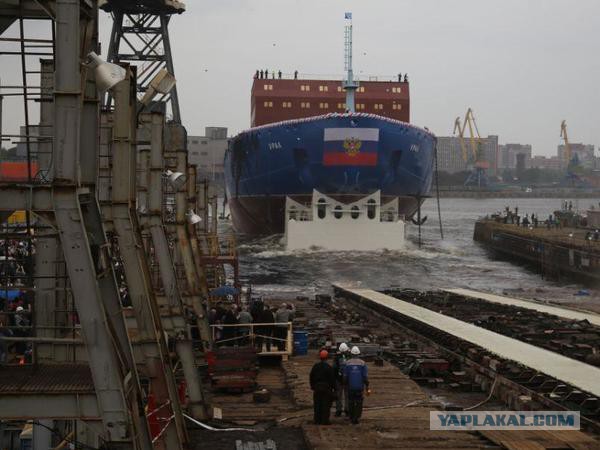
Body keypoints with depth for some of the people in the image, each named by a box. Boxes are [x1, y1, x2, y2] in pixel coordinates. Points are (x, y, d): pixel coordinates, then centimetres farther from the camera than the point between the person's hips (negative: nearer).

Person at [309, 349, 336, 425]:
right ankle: (325, 420, -2)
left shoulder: (315, 366, 5)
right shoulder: (329, 367, -11)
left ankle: (317, 420, 12)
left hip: (317, 388, 4)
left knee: (317, 405, 9)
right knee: (326, 405, -1)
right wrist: (333, 387, 1)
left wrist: (312, 386, 19)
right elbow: (332, 379, -9)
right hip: (326, 387, -4)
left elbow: (311, 377, 10)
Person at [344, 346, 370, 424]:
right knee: (359, 403, 6)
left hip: (350, 386, 1)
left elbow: (345, 376, -2)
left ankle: (352, 418, 17)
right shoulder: (362, 363, -5)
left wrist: (346, 384, 12)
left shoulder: (348, 363, -5)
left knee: (351, 403, 13)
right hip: (360, 387, 0)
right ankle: (356, 417, -8)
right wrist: (367, 387, 1)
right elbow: (365, 376, -5)